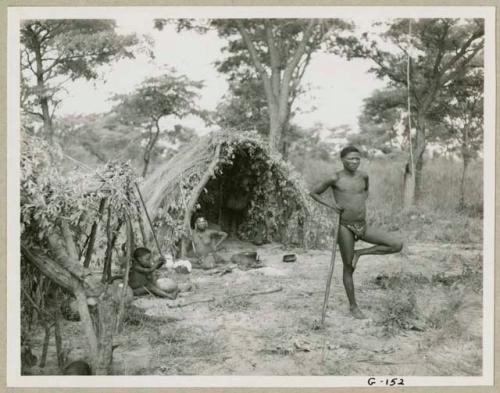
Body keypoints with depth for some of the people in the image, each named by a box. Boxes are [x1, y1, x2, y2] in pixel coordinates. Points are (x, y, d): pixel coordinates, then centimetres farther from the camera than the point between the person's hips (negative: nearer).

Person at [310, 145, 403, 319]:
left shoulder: (363, 176, 5)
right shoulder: (335, 178, -7)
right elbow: (313, 193, 4)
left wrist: (362, 204, 10)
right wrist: (330, 205, -8)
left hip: (363, 226, 5)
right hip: (345, 227, -5)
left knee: (397, 245, -6)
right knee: (348, 268, 4)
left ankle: (359, 253, 6)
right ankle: (353, 306, 21)